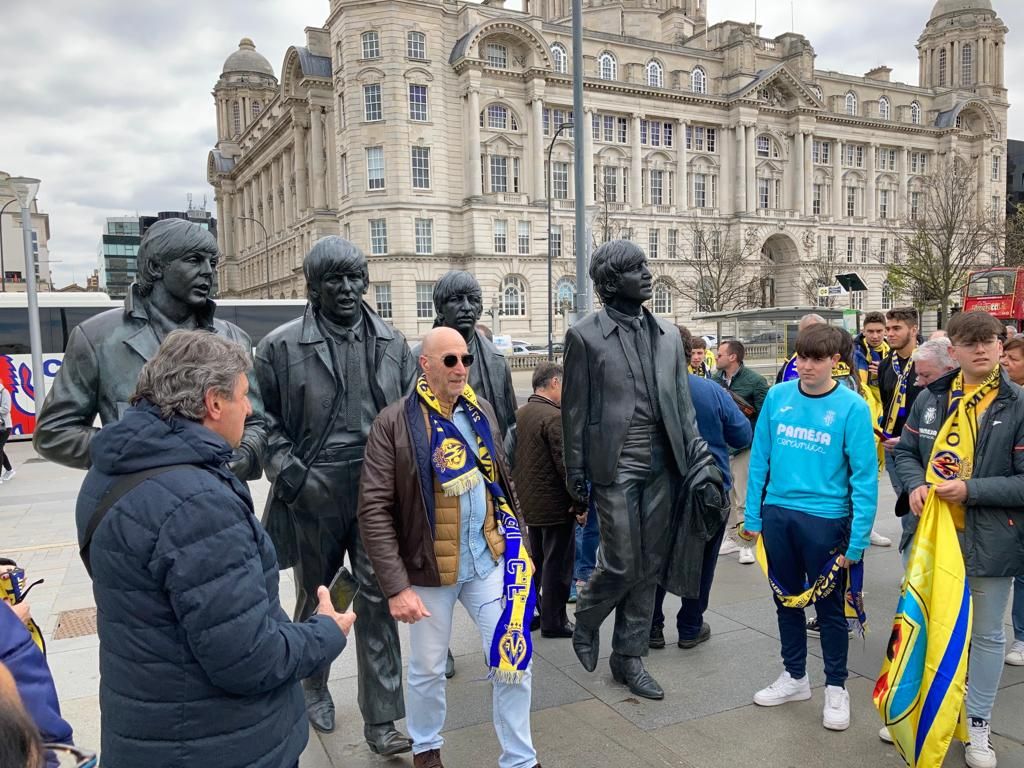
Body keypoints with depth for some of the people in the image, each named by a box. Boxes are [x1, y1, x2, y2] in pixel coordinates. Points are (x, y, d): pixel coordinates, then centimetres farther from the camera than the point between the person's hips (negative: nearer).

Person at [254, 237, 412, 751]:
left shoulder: (391, 343, 5)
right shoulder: (282, 346, -4)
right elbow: (264, 418, 0)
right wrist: (288, 471, -11)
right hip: (314, 493, -1)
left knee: (378, 599, 2)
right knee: (314, 595, 17)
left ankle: (380, 722, 13)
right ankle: (313, 685, 43)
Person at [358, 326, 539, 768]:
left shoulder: (481, 411, 3)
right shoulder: (395, 422, -13)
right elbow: (374, 510, -14)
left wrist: (519, 544, 11)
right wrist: (396, 585, -18)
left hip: (490, 560, 4)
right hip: (429, 567, -3)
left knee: (514, 660, 6)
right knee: (427, 668, 15)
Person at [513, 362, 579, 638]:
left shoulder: (519, 414, 5)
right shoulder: (555, 417, -20)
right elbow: (565, 463, -22)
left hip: (529, 502, 8)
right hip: (556, 504, -8)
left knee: (536, 561, 21)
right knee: (557, 564, 5)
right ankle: (553, 622, 14)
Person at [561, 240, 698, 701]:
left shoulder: (668, 335, 10)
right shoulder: (585, 335, -5)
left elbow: (683, 403, 12)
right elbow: (574, 409, -5)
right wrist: (576, 474, -6)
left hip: (661, 467, 5)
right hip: (615, 468, -5)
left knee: (649, 567, 10)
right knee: (622, 565, -1)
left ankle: (628, 658, 25)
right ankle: (586, 622, 30)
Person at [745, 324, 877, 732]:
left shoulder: (852, 407, -10)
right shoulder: (777, 396, 0)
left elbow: (864, 475, -10)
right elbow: (759, 458, 4)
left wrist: (857, 538, -13)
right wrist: (753, 515, 2)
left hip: (825, 519, -3)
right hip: (777, 513, 4)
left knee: (829, 605, 10)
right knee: (786, 598, 17)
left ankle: (836, 688, 29)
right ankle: (795, 676, 35)